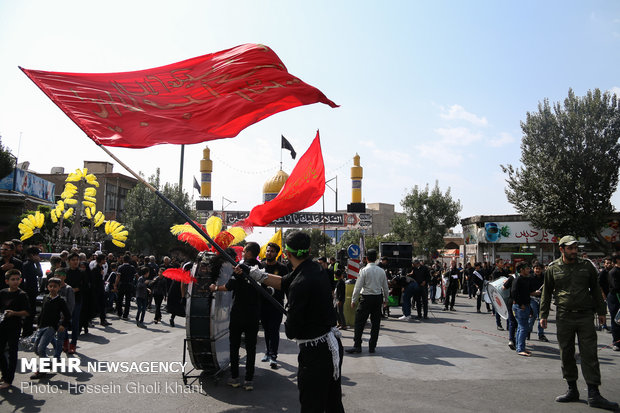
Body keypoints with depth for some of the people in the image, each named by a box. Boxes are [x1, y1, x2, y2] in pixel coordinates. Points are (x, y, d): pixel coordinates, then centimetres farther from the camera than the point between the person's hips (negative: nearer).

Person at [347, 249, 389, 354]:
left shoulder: (364, 270, -10)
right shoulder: (381, 271, 4)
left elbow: (358, 287, -9)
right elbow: (385, 287, 12)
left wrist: (353, 300, -1)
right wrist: (386, 299, 25)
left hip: (366, 298, -5)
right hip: (378, 298, 5)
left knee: (359, 322, 2)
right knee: (375, 323, 10)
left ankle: (357, 346, 2)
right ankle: (372, 347, 15)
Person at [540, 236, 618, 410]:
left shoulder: (586, 266, 6)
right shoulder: (553, 269, 2)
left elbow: (595, 289, 14)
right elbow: (546, 293, 8)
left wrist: (601, 311, 12)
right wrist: (543, 315, 6)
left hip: (585, 316, 0)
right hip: (564, 317, 0)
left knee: (590, 354, -1)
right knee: (566, 355, 6)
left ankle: (593, 394, 3)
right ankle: (572, 390, 18)